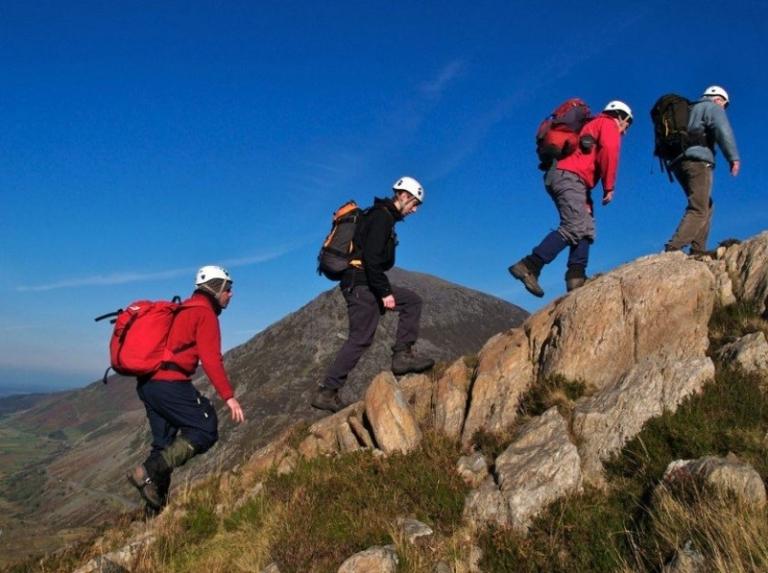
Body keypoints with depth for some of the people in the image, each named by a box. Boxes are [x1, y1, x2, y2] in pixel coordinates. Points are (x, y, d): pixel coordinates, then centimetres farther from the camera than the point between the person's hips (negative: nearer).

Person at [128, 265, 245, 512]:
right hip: (169, 382, -10)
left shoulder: (184, 310, 24)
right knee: (205, 431, -4)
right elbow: (211, 360, -15)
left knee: (165, 442, 14)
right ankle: (150, 472, -16)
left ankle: (155, 506, 15)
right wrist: (229, 396, -16)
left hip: (148, 382, 10)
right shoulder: (205, 312, -6)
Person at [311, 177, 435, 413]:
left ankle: (403, 354, 6)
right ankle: (326, 392, -2)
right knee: (360, 339, -7)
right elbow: (372, 258, -23)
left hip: (362, 284, 10)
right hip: (361, 284, -10)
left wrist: (384, 289, 23)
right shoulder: (382, 217, -12)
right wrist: (385, 292, -21)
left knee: (412, 301, 12)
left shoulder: (382, 216, 19)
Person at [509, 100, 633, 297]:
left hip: (561, 176, 10)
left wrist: (585, 201, 18)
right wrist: (609, 187, -11)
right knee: (574, 228, -19)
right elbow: (608, 150, -12)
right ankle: (529, 266, -27)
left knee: (585, 228, 5)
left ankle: (576, 276, -9)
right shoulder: (608, 124, 9)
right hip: (569, 177, -10)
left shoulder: (593, 126, 35)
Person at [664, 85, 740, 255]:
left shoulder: (690, 111, 33)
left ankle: (698, 250, 3)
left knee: (707, 207, 15)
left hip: (679, 162, 8)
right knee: (698, 210, -16)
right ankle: (672, 250, -31)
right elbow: (722, 130, -9)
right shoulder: (712, 107, 9)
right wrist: (733, 157, -15)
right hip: (698, 160, -8)